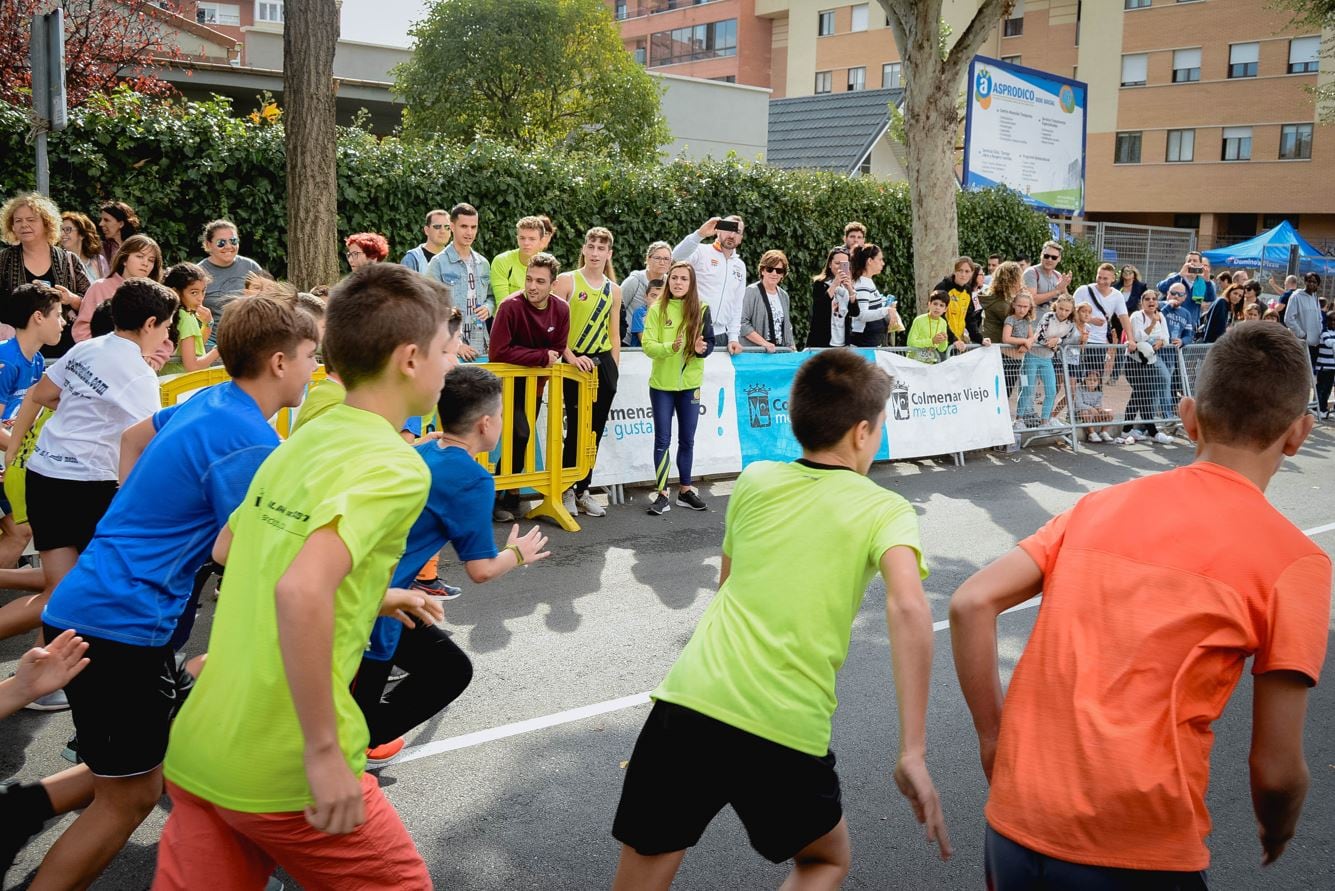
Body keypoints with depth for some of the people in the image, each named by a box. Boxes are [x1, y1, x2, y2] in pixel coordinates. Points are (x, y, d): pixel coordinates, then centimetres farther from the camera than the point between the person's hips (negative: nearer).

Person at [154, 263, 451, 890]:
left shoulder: (303, 441, 9)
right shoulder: (396, 467, -16)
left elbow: (227, 549, 24)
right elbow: (301, 592, -31)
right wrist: (325, 752, -23)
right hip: (285, 773, -7)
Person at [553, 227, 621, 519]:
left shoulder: (614, 290, 11)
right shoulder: (566, 281, -3)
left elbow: (614, 334, 15)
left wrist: (613, 369, 10)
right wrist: (571, 357, -17)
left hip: (603, 363, 4)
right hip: (575, 363, -4)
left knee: (595, 429, 7)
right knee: (576, 427, -5)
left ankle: (583, 490, 18)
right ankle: (567, 490, 9)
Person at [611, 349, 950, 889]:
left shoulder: (755, 480, 12)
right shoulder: (886, 511, 2)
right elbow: (909, 608, -17)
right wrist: (913, 753, -19)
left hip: (690, 702, 2)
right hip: (788, 732, -2)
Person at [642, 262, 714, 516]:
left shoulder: (701, 309, -1)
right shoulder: (657, 309, -5)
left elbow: (710, 342, -3)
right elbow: (648, 345, -10)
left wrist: (701, 348, -25)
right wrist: (670, 347, -28)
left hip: (690, 383, 1)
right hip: (661, 383, -1)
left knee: (687, 439, 11)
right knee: (662, 439, 3)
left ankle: (685, 490, 23)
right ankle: (662, 493, 10)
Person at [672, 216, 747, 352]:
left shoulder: (740, 266, 15)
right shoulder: (701, 252, -3)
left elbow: (737, 305, 16)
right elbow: (677, 257, -24)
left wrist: (733, 337, 6)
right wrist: (700, 234, -35)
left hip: (721, 336, 5)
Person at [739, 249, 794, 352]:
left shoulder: (784, 295, 14)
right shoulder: (751, 291, -7)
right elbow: (742, 323, -17)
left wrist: (791, 348, 11)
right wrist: (764, 343, -20)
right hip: (753, 352, -6)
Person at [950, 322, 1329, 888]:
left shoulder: (1102, 503, 5)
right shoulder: (1295, 560, -6)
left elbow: (970, 603, 0)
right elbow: (1275, 769, -4)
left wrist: (994, 737, 8)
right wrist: (1277, 833, 17)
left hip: (1012, 825, 4)